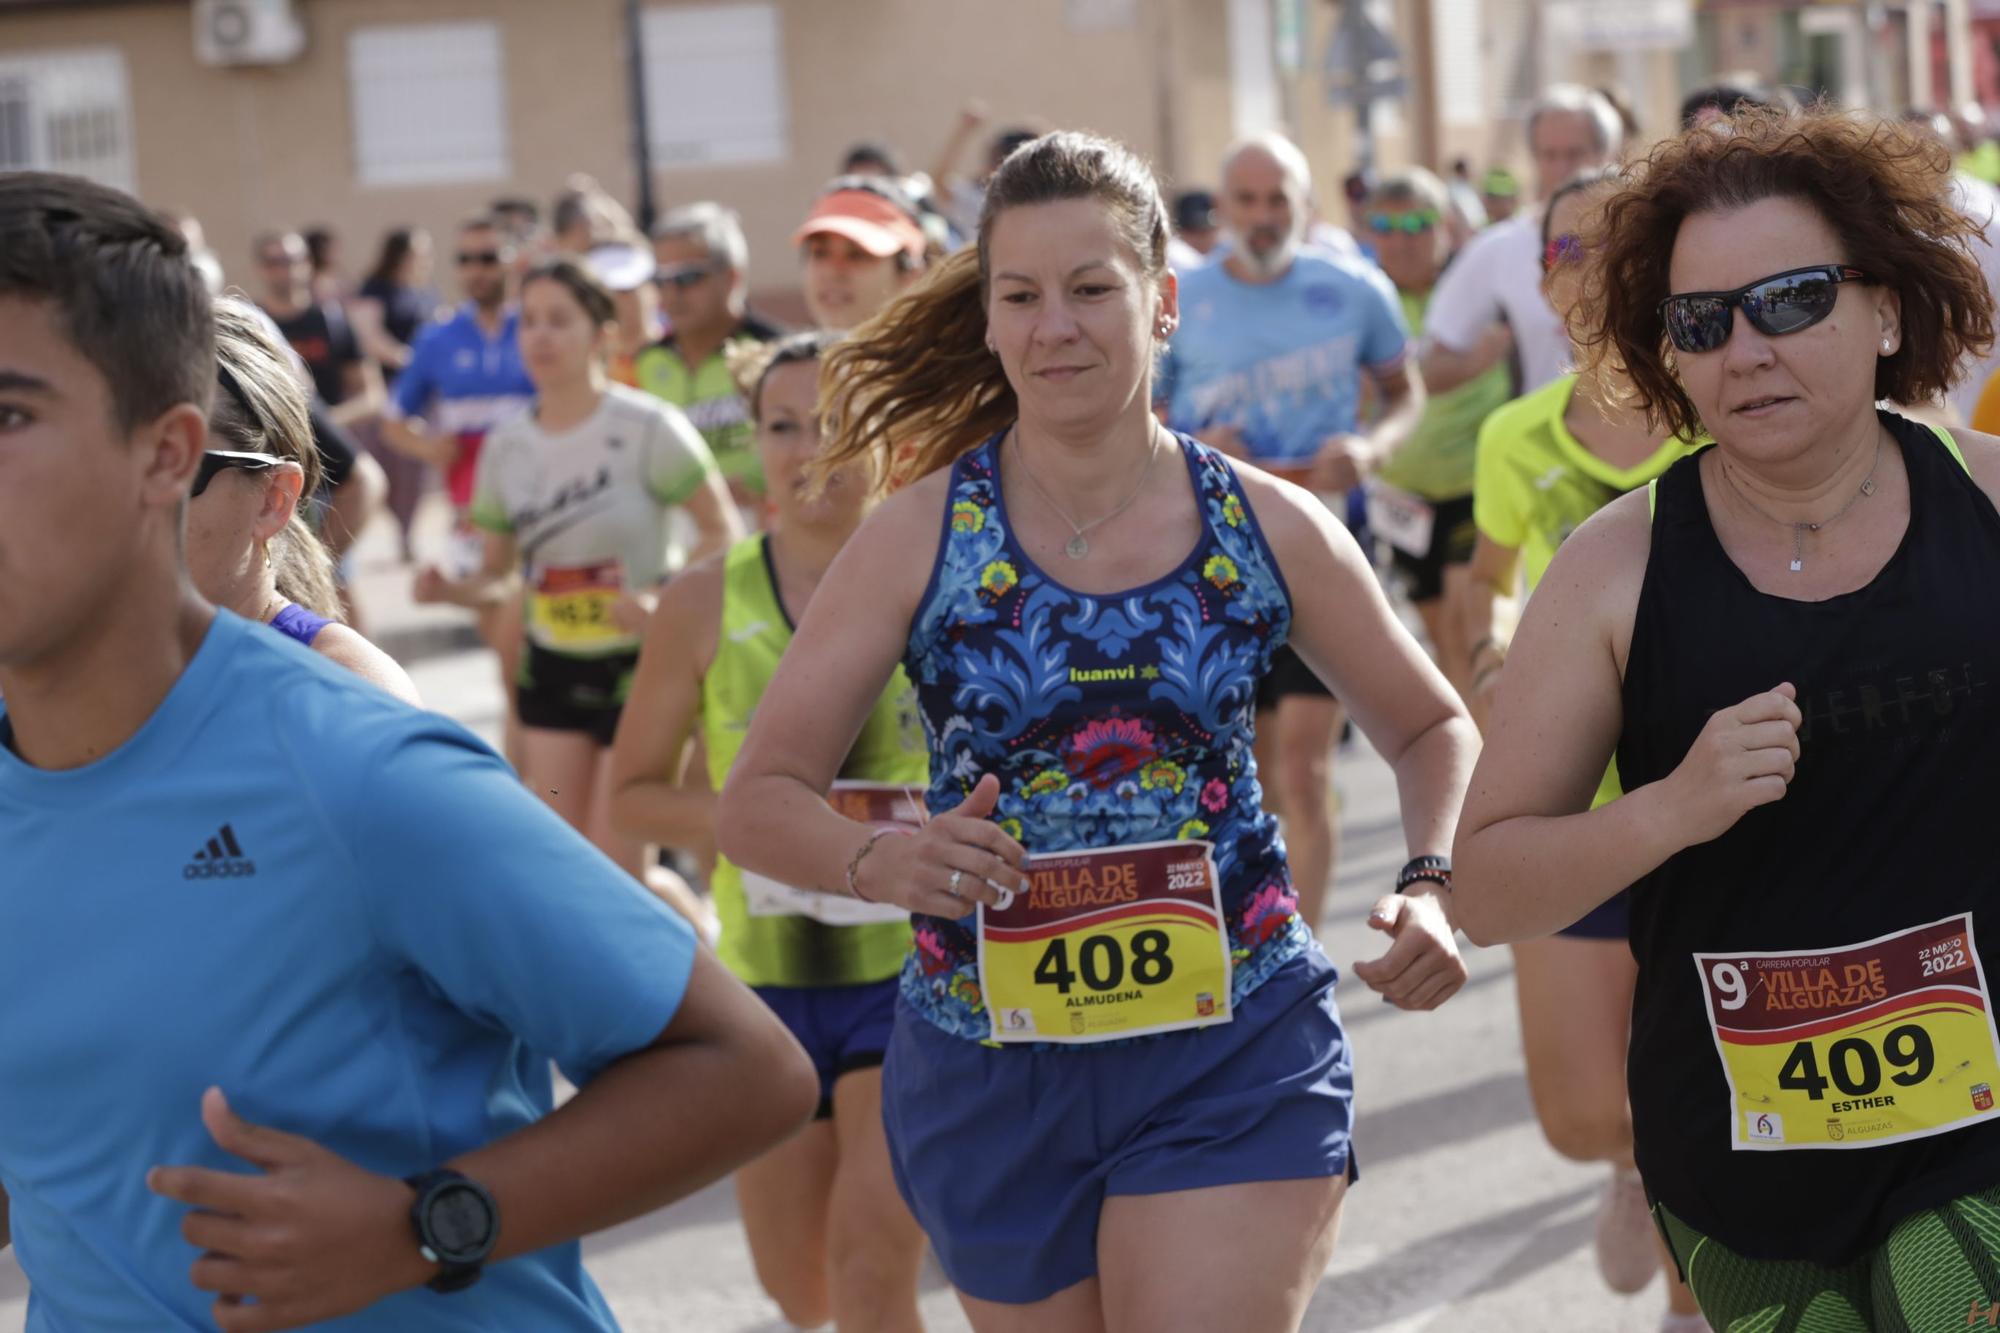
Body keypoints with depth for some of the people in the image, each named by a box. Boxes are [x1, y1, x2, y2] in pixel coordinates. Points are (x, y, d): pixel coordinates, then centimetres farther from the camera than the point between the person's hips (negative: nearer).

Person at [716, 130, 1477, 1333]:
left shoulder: (1272, 531, -2)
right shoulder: (921, 537, -6)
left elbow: (1434, 730, 12)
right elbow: (760, 801, -6)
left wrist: (1433, 892, -8)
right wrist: (888, 863, -27)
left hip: (1233, 1063, -1)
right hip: (989, 1080, 1)